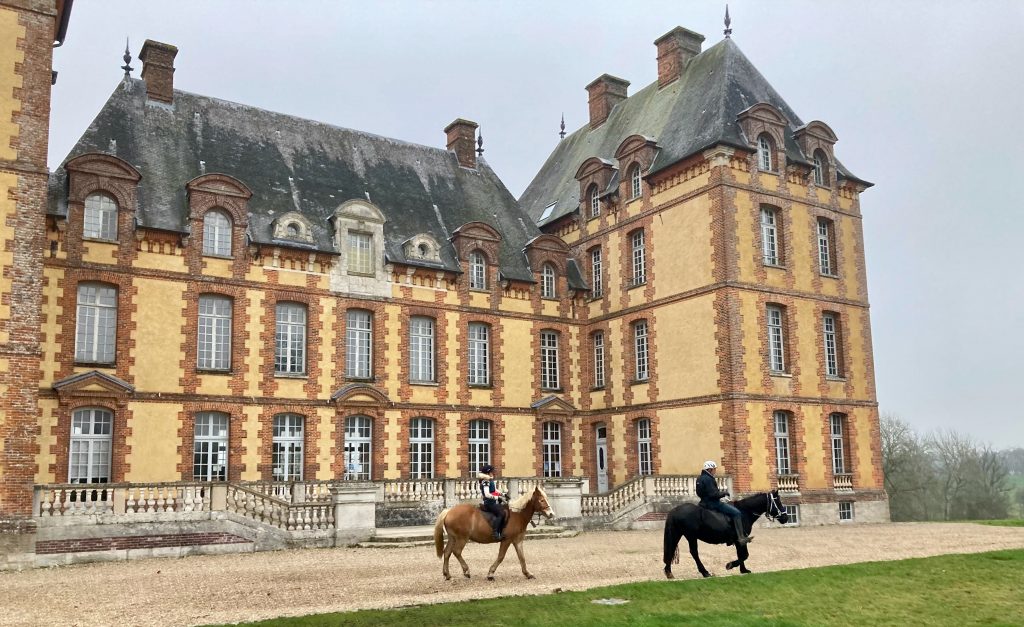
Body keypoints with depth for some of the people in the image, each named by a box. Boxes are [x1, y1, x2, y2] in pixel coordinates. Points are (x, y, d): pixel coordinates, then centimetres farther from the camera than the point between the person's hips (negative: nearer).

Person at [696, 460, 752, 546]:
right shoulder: (708, 479, -19)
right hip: (712, 503, -11)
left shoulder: (700, 478, 13)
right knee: (736, 513, -14)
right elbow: (714, 494, -24)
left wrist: (721, 492, 15)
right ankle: (741, 537, -17)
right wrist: (724, 493, -8)